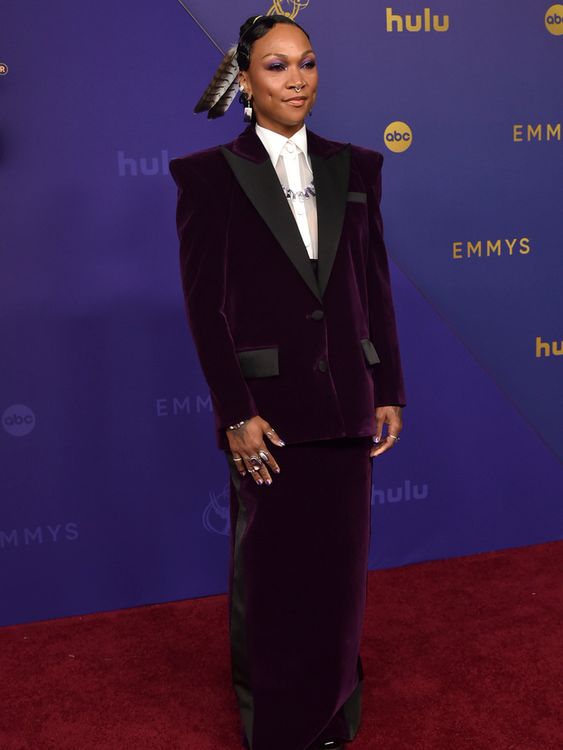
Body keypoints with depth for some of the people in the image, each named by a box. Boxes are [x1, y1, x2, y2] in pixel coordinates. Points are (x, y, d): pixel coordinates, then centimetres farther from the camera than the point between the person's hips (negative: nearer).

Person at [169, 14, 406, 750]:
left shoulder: (354, 167, 6)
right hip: (269, 406, -3)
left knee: (340, 565, 15)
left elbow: (376, 287, 7)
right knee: (272, 572, 12)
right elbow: (203, 305, -8)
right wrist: (235, 414, -13)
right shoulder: (210, 175, -5)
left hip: (346, 403, 4)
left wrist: (389, 392, 5)